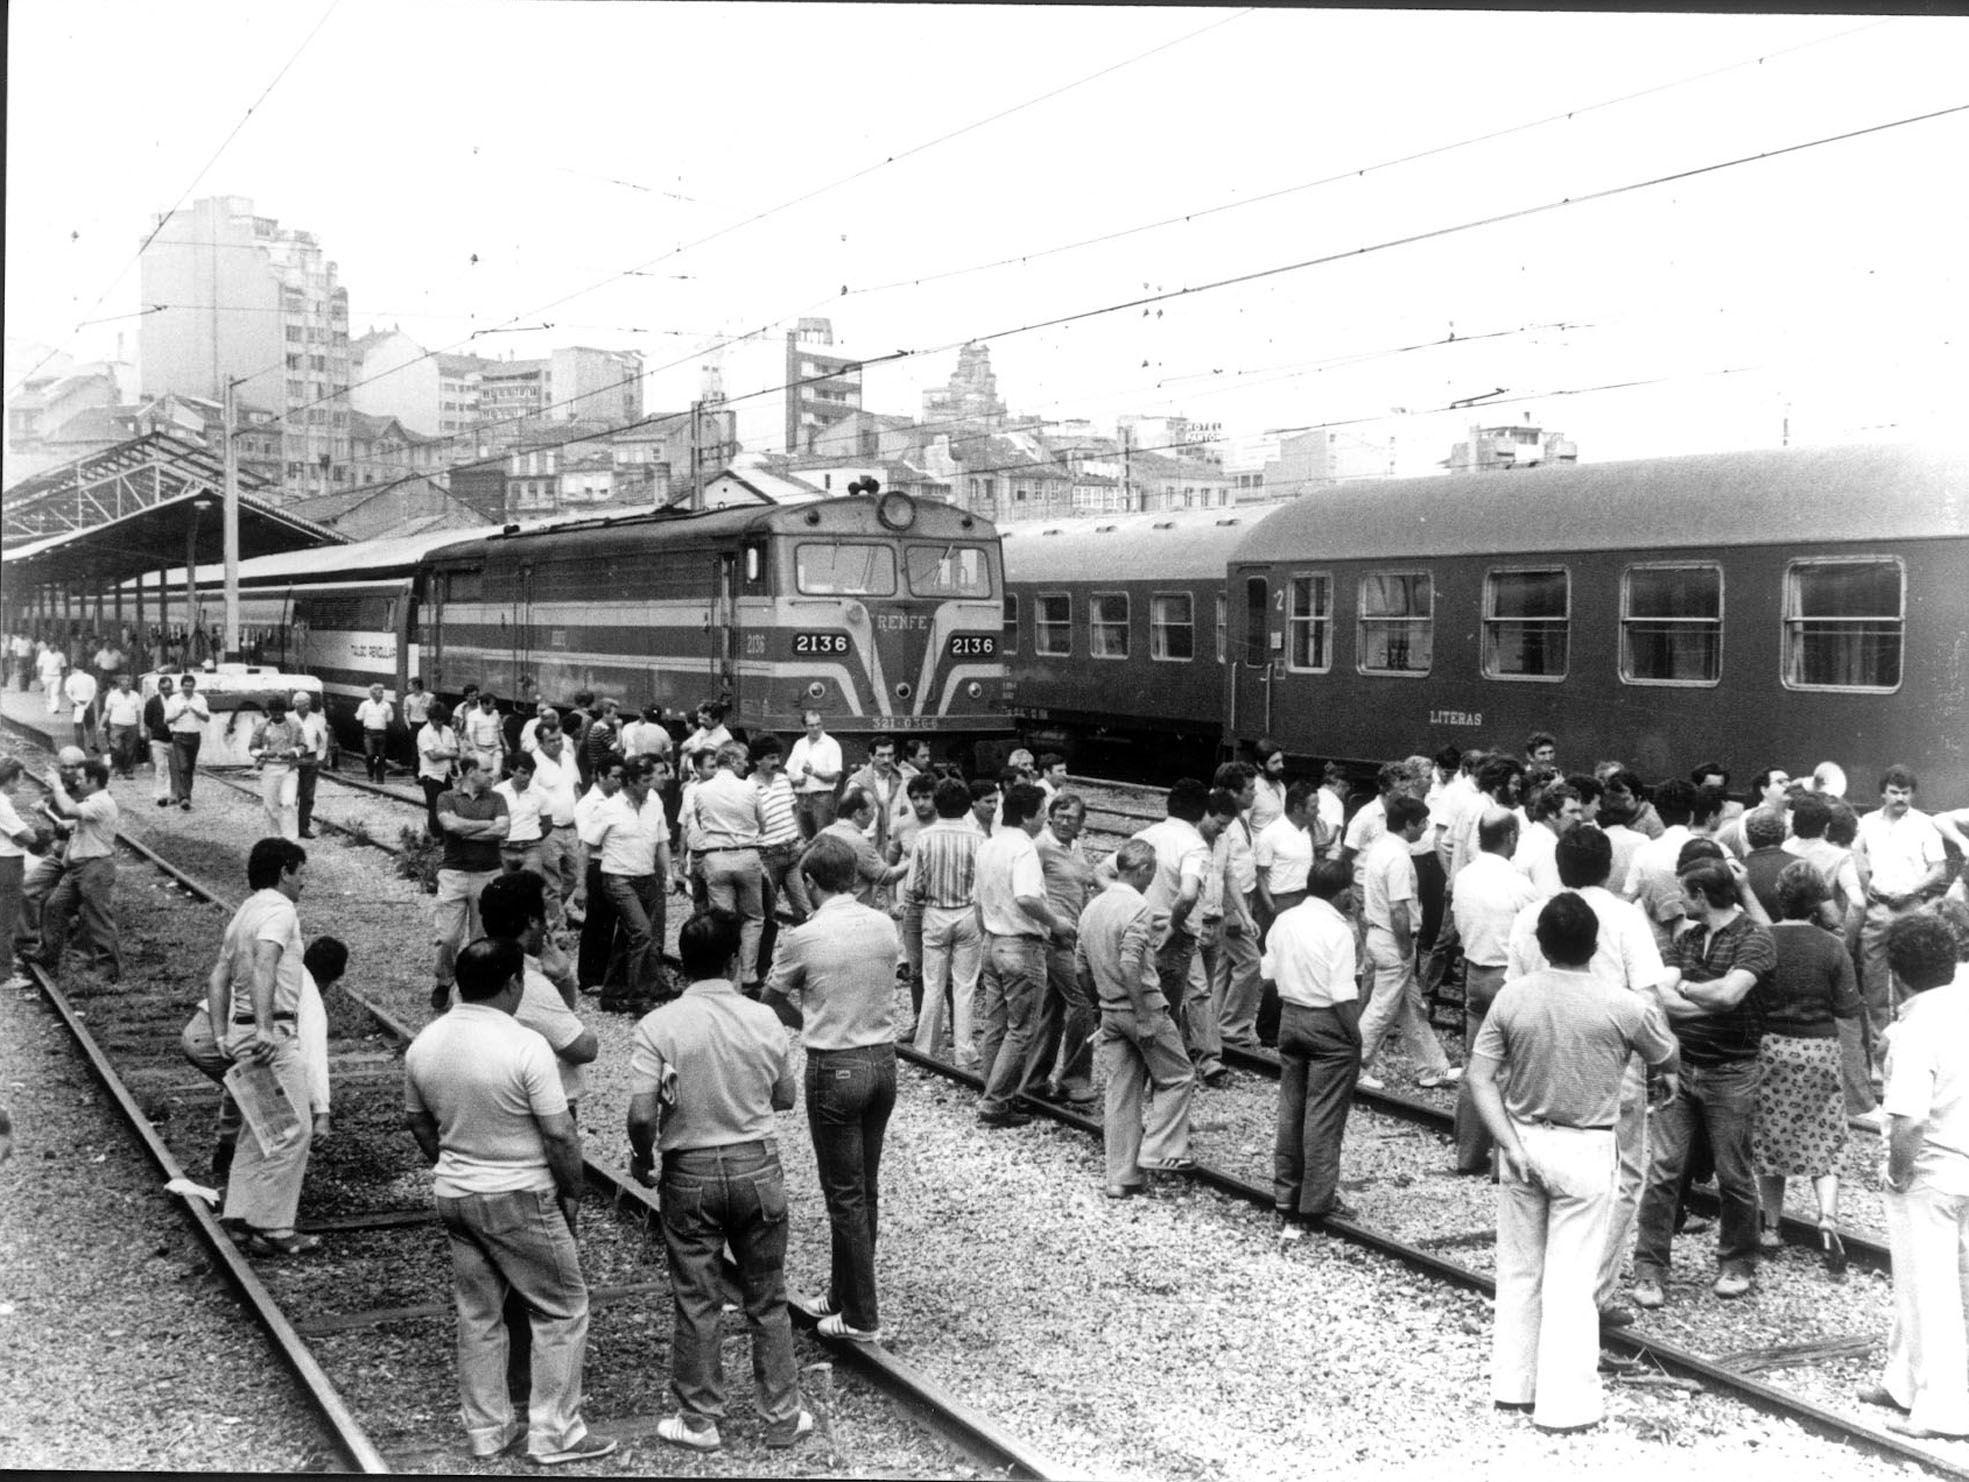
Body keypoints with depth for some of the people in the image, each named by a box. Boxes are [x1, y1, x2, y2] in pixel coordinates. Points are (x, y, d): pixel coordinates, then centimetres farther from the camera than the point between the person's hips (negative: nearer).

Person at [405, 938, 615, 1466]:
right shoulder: (525, 1046, -21)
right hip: (521, 1199, -6)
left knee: (477, 1314, 17)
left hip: (453, 1194, 6)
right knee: (563, 1310, 7)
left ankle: (486, 1429, 25)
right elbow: (561, 1135, -17)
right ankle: (554, 1432, 10)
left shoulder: (424, 1044, -1)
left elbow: (419, 1124, 12)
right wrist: (571, 1193, -3)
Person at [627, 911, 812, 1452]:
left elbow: (641, 1115, -18)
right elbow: (784, 1099, 5)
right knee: (767, 1301, 13)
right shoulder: (764, 1019, -7)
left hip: (690, 1174, -1)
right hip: (758, 1167, 1)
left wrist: (642, 1160, 0)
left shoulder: (658, 1026, -13)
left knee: (696, 1304, 10)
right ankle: (782, 1417, 21)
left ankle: (700, 1422, 20)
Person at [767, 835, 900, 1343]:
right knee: (865, 1188, 16)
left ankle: (862, 1317, 9)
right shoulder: (885, 926, 0)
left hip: (835, 1069, -6)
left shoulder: (804, 938, -14)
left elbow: (773, 997, 2)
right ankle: (843, 1293, 30)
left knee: (845, 1195, 3)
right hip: (883, 1059, 6)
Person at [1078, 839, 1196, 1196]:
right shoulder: (1139, 908, -15)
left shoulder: (1092, 908, 10)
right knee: (1178, 1076, 9)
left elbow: (1081, 969, 13)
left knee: (1121, 1091, 10)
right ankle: (1158, 1151, 1)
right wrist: (1145, 1018, -21)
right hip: (1143, 1007, -8)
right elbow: (1130, 966, -25)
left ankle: (1120, 1176, 11)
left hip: (1110, 1013, 8)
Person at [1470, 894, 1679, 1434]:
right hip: (1584, 1149, -3)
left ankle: (1512, 1385, 26)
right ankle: (1563, 1403, 10)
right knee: (1571, 1279, 4)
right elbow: (1667, 1056, 6)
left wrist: (1510, 1143, -7)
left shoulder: (1512, 997, -7)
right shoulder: (1620, 1008, -13)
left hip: (1524, 1143, 3)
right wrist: (1667, 1076, 28)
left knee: (1518, 1270, 16)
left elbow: (1480, 1077, -8)